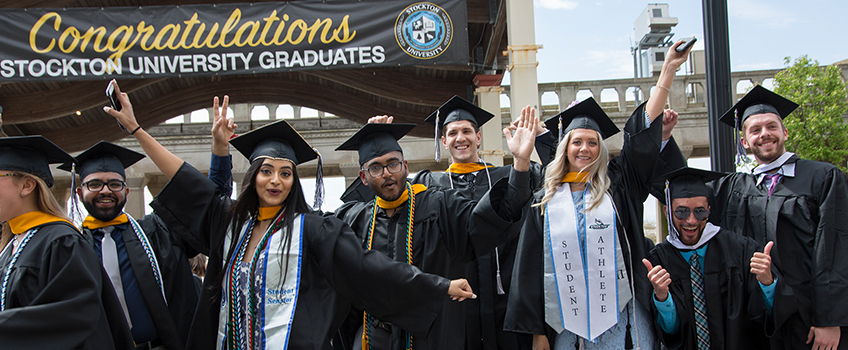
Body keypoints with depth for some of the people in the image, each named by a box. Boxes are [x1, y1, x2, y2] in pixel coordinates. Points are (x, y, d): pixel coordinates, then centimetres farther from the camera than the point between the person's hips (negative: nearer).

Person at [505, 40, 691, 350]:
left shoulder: (617, 185, 7)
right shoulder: (544, 202, 5)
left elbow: (643, 131, 1)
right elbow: (531, 267, 3)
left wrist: (668, 69, -3)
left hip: (617, 322, 0)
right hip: (565, 323, 0)